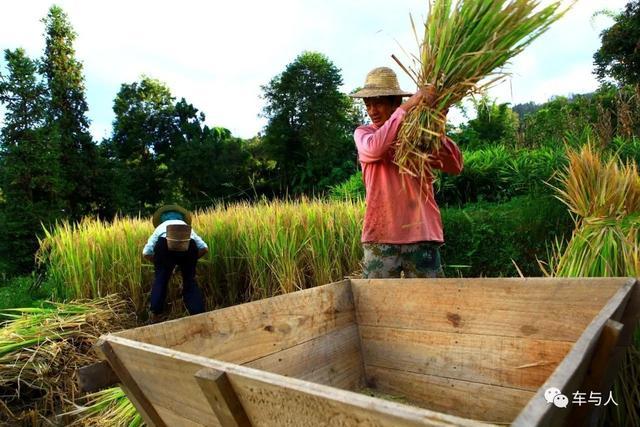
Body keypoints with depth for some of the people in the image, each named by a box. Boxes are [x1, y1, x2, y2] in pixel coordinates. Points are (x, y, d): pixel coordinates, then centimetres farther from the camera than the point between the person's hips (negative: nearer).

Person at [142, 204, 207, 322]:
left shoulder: (161, 227, 36)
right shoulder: (187, 226, 40)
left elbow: (146, 253, 20)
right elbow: (204, 248, 24)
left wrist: (159, 263, 34)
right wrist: (192, 260, 37)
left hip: (165, 243, -1)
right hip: (188, 244, 1)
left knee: (160, 280, 16)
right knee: (190, 281, 15)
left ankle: (155, 316, 14)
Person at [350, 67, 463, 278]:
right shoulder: (363, 133, 6)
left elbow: (456, 166, -3)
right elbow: (373, 149, -19)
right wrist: (407, 107, -20)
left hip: (422, 234, 1)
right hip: (381, 236, -1)